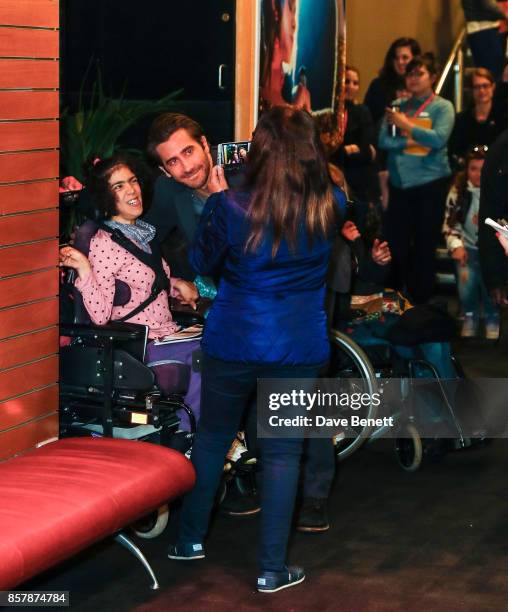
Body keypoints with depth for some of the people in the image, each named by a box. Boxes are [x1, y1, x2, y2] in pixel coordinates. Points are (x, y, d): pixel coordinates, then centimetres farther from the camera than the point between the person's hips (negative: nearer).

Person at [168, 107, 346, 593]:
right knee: (282, 452, 9)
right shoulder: (330, 207, -11)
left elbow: (201, 263, -1)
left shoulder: (230, 208, -18)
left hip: (233, 343, 0)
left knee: (212, 439, 19)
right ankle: (272, 570, 14)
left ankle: (190, 540, 34)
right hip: (300, 347, 1)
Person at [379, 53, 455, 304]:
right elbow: (383, 141, -3)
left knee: (424, 246, 5)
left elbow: (439, 139, -17)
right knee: (396, 243, 8)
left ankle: (421, 303, 17)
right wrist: (411, 142, -15)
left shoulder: (442, 107, -2)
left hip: (430, 183, -3)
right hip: (399, 184, 3)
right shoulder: (397, 107, 7)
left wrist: (407, 126, -14)